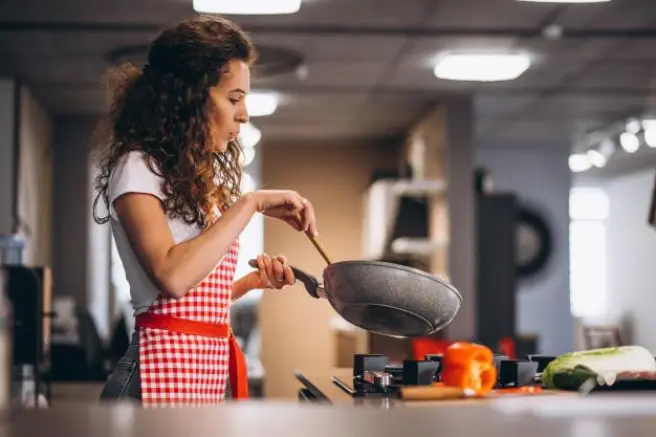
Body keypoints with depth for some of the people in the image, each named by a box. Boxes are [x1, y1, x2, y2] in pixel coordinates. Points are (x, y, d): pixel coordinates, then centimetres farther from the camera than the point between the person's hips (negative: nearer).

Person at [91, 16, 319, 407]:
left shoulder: (203, 179, 17)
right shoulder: (137, 167, -9)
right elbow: (171, 277, -24)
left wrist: (255, 280, 4)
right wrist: (251, 203, -19)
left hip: (209, 374, 8)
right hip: (161, 375, -8)